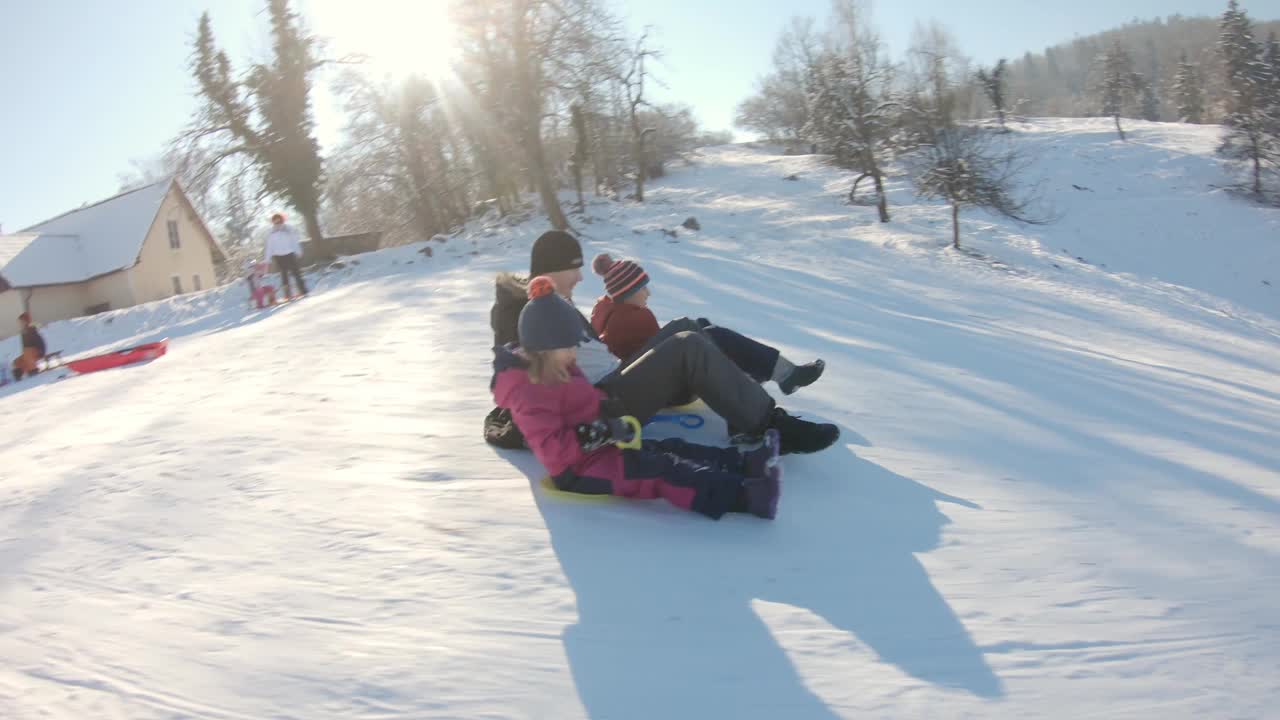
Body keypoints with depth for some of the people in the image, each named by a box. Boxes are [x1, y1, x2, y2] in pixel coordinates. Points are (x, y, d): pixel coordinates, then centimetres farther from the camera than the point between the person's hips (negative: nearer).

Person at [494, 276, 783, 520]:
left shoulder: (558, 369, 12)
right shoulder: (528, 393, -21)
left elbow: (587, 401, 21)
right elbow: (553, 451, -27)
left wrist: (607, 412, -2)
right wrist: (600, 434, -32)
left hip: (598, 447, 11)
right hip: (579, 468, -11)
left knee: (668, 450, -3)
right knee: (659, 471, -24)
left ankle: (744, 464, -11)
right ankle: (743, 496, -35)